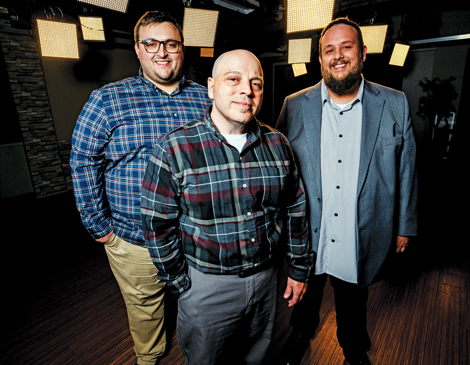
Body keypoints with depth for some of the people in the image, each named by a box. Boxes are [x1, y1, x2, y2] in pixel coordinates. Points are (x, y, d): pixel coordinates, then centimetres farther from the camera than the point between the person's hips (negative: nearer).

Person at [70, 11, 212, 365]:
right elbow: (84, 161, -4)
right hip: (135, 239, -1)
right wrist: (98, 224, -7)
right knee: (144, 307, 21)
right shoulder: (107, 100, -5)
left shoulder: (206, 98, 2)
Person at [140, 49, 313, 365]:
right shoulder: (174, 150, -16)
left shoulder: (278, 144, -4)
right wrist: (181, 284, -5)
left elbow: (296, 209, 4)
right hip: (206, 284, -3)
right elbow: (158, 225, -10)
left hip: (268, 277, 4)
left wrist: (299, 268, 8)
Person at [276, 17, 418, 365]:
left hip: (362, 241, 1)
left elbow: (406, 169, 3)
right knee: (306, 296, 24)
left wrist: (405, 226, 7)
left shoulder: (395, 104, -4)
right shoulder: (295, 106, -5)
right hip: (306, 236, 0)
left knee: (353, 306, 24)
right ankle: (301, 334, 56)